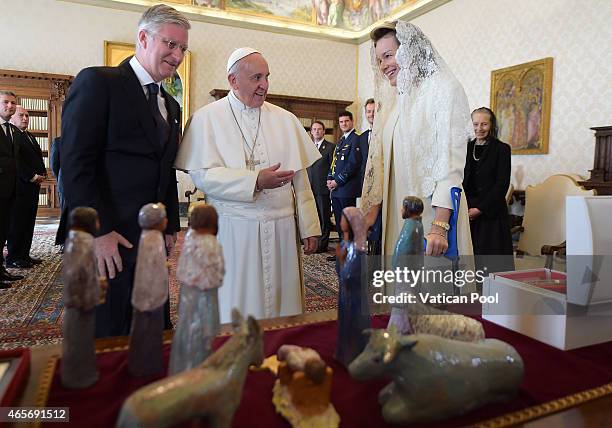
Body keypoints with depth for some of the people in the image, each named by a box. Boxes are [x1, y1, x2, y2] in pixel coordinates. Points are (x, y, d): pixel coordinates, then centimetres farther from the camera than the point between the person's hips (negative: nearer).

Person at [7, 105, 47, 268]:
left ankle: (24, 254, 14)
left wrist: (42, 174, 5)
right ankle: (13, 257, 2)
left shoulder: (30, 137, 23)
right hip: (20, 184, -8)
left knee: (29, 221, 9)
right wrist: (31, 177, -15)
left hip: (34, 184, 8)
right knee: (17, 221, -4)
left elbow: (39, 156, 22)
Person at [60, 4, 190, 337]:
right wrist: (99, 231, -17)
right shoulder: (98, 82, -5)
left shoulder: (171, 107, 17)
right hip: (105, 242, -7)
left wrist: (171, 227, 12)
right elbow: (75, 162, -13)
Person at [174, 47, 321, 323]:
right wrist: (255, 181, -18)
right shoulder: (207, 118, 1)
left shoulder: (285, 120, 12)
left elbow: (300, 178, 9)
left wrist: (310, 228, 6)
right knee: (235, 311, 5)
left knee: (283, 304, 9)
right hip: (233, 230, -3)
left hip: (282, 228, 3)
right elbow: (202, 174, -9)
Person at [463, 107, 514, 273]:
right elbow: (460, 181, 11)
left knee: (491, 262, -3)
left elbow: (502, 184, -6)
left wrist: (480, 208, -12)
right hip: (467, 213, 4)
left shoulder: (502, 149, 0)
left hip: (491, 213, -3)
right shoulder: (466, 148, 12)